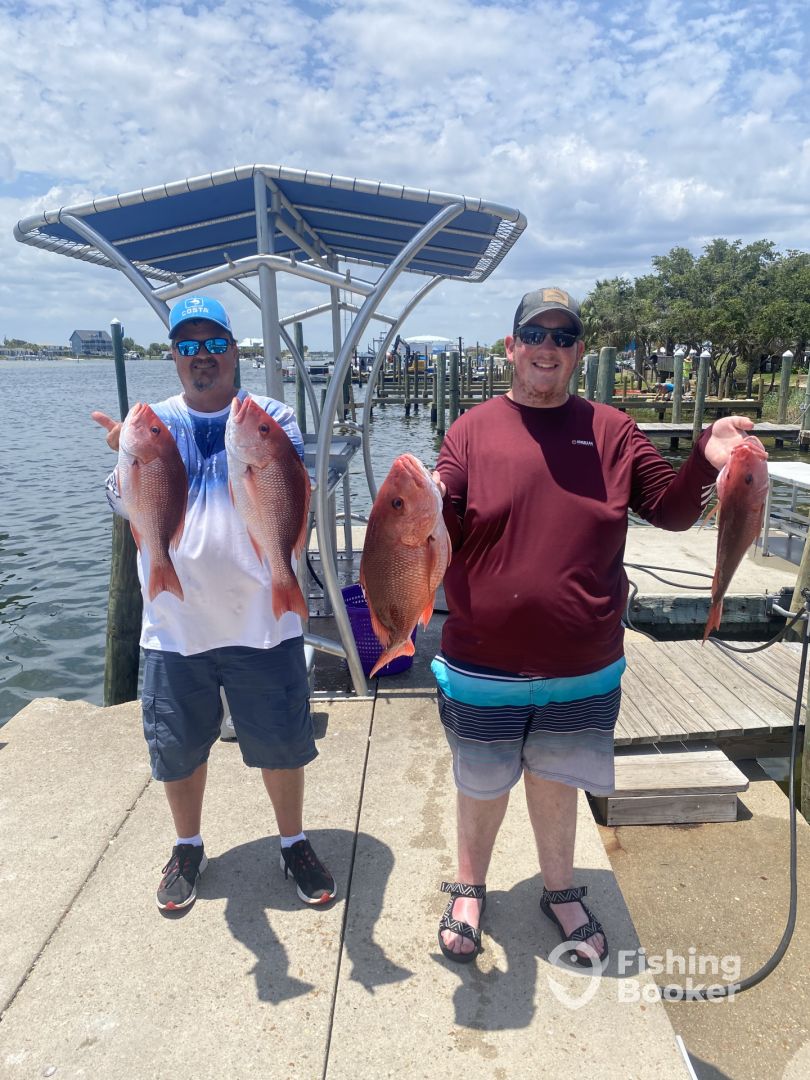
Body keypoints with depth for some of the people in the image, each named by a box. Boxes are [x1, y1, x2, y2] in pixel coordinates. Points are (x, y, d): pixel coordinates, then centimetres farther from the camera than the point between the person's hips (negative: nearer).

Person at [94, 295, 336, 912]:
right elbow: (128, 508, -8)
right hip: (174, 624, 2)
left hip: (261, 621, -1)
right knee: (178, 748, 17)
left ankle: (295, 844, 36)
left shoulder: (273, 419, -2)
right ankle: (188, 849, 43)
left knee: (282, 744, 11)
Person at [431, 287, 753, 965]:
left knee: (556, 784, 21)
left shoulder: (612, 432, 1)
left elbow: (670, 508, 2)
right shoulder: (473, 430, -4)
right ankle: (470, 889, 47)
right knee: (481, 787, 19)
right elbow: (440, 537, -8)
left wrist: (705, 463, -17)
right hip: (485, 667, -1)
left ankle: (561, 891, 48)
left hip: (583, 668, 1)